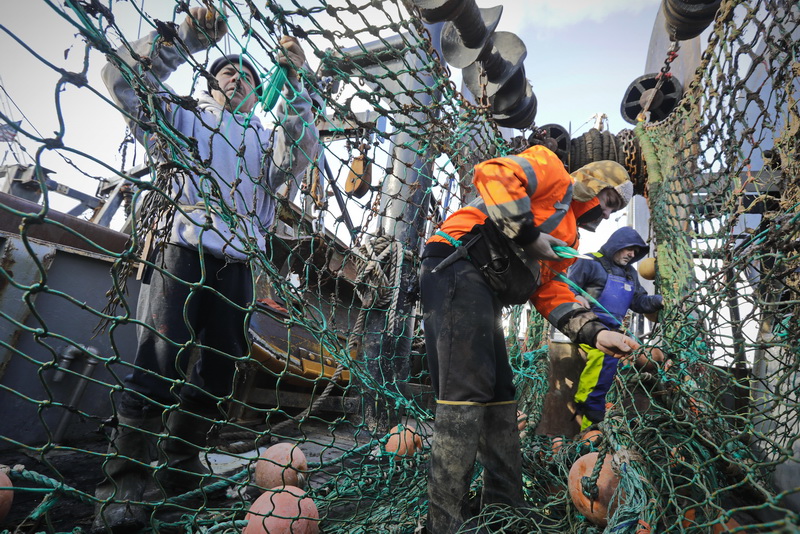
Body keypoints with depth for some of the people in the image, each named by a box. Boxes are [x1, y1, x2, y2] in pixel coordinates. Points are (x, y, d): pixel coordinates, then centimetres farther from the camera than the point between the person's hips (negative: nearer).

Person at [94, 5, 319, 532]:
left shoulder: (268, 140, 23)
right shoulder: (185, 119, 19)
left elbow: (302, 152, 2)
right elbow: (123, 74, 9)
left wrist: (293, 81, -1)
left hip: (237, 262, 3)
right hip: (183, 247, -3)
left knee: (219, 368, 4)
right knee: (161, 359, -13)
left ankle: (182, 468, 21)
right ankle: (123, 486, -2)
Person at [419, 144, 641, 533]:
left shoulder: (566, 241, 29)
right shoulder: (552, 172, 7)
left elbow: (552, 293, 18)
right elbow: (492, 174, -12)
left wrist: (595, 332, 4)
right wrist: (528, 234, -14)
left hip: (484, 295, 10)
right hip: (458, 272, -10)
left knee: (499, 395, 11)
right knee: (467, 391, -13)